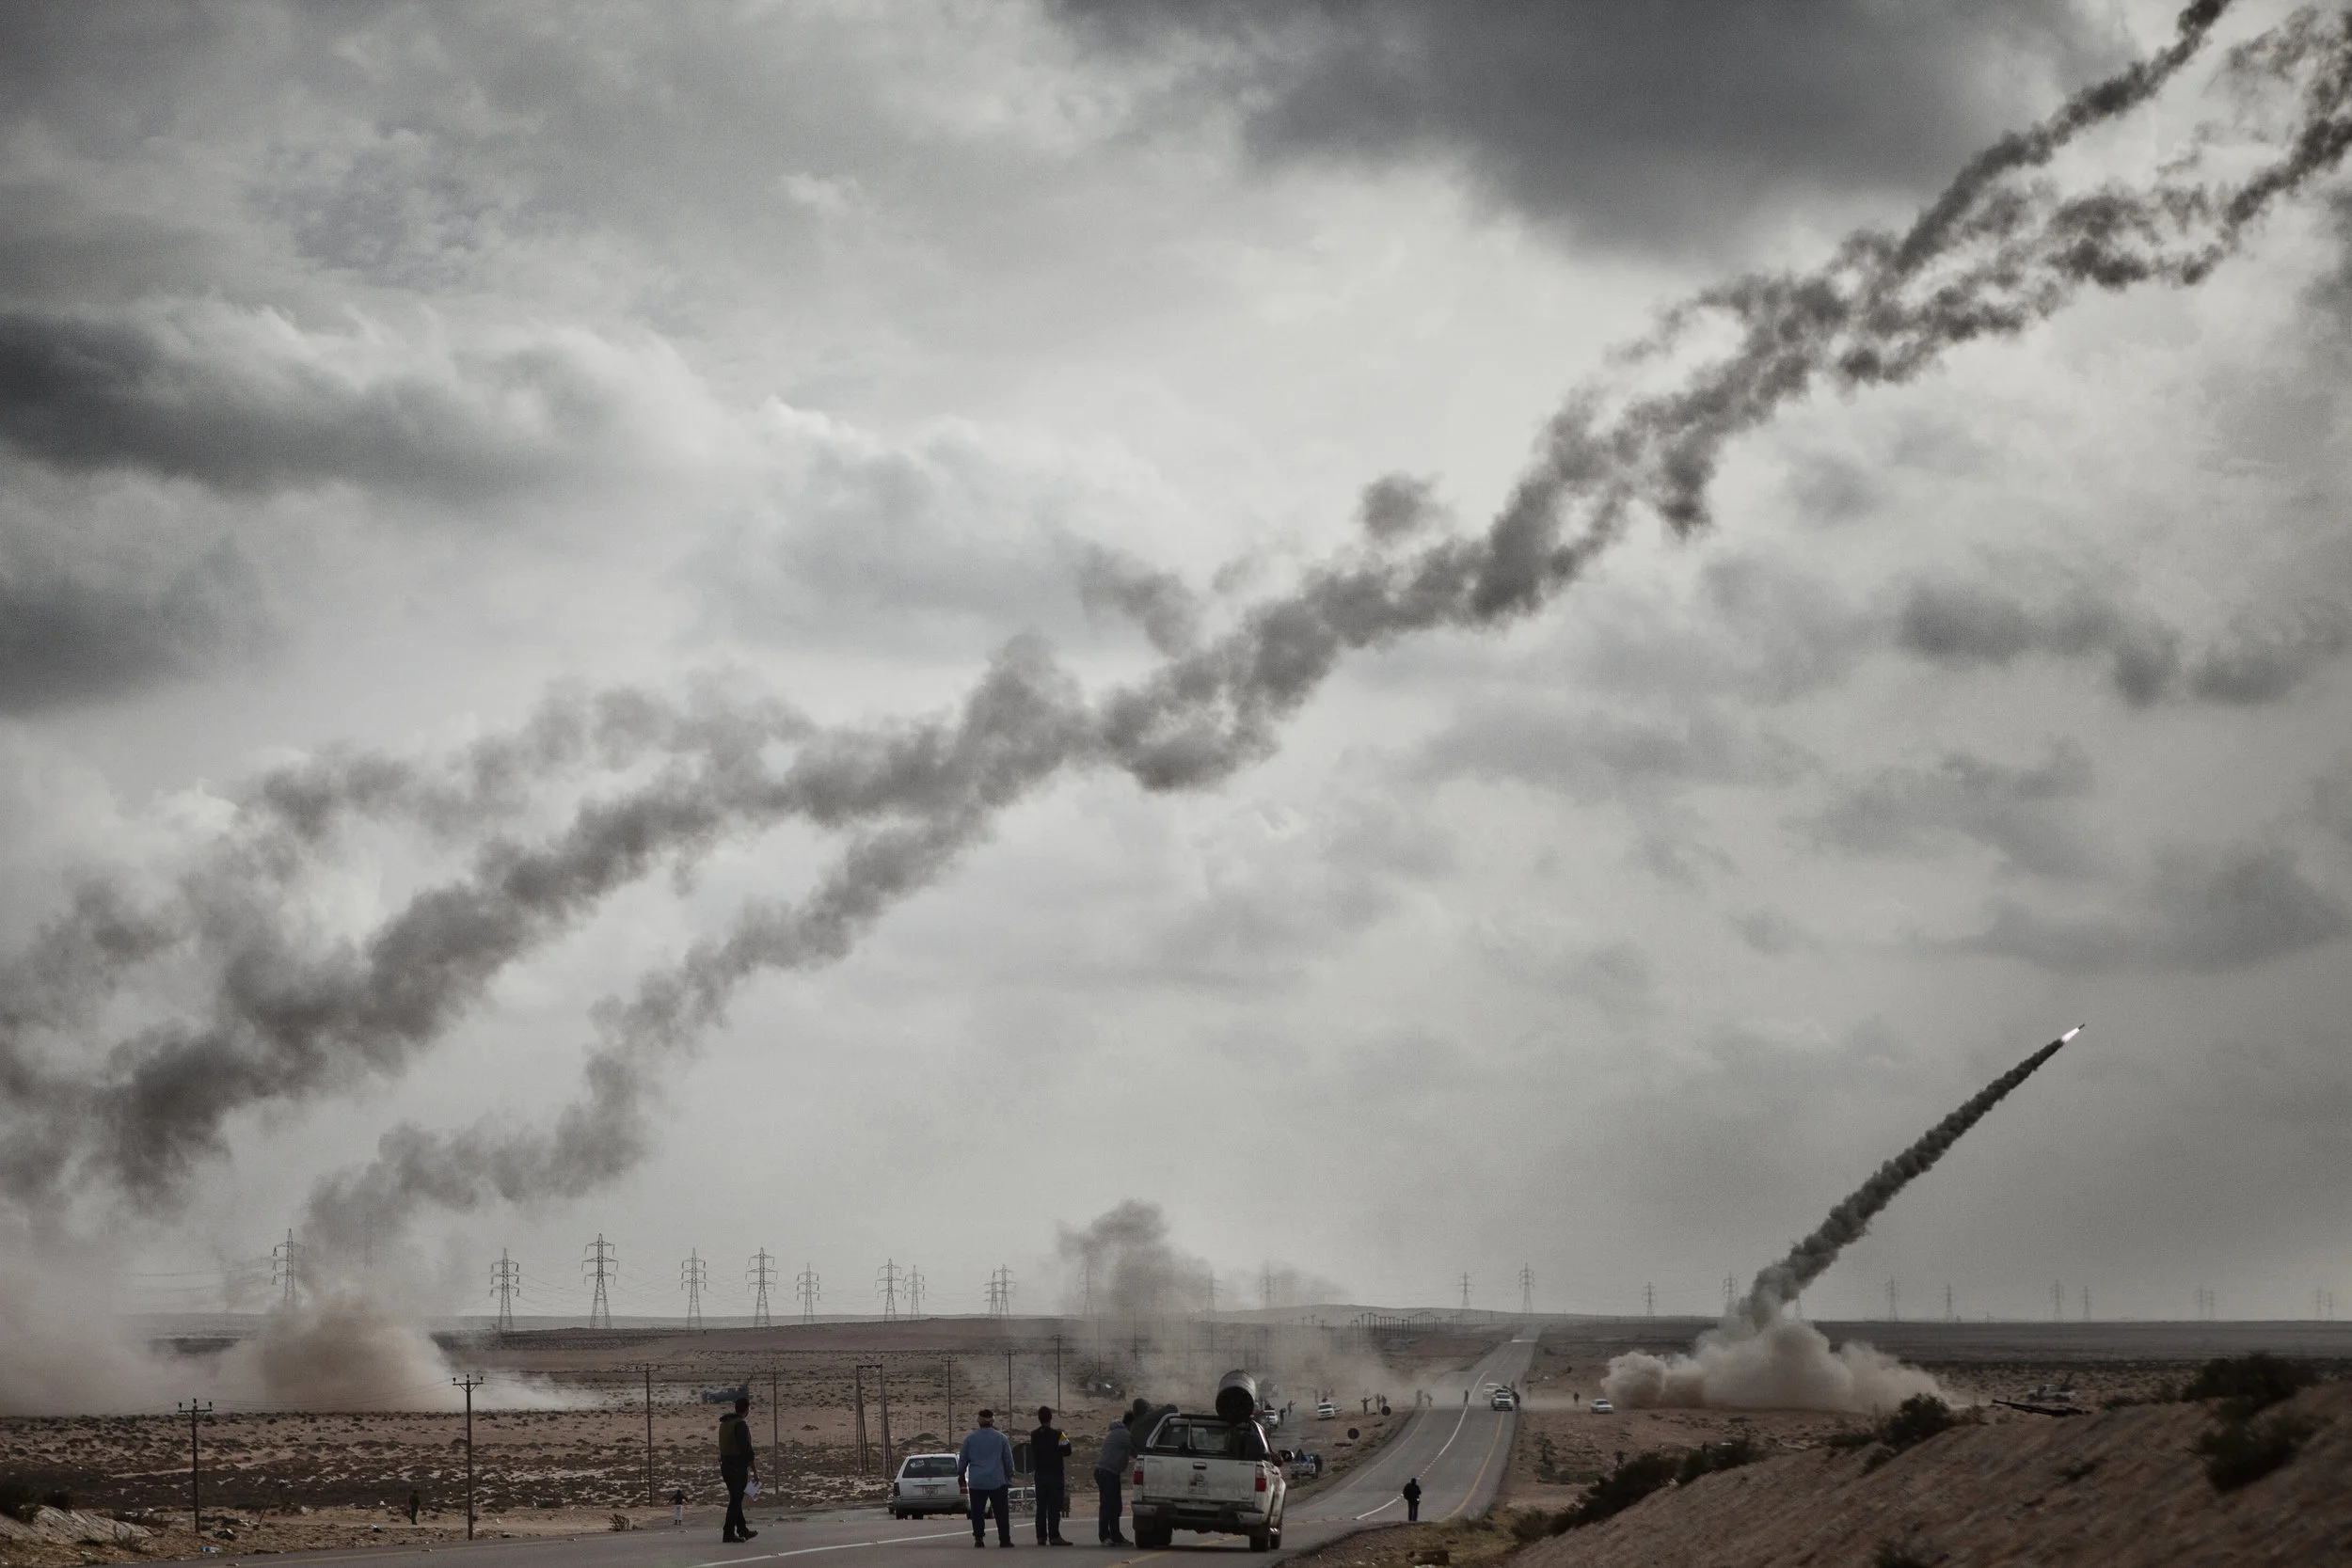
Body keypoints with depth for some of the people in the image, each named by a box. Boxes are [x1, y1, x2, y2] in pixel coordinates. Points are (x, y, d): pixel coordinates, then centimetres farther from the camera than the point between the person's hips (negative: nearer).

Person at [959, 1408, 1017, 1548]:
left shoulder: (970, 1438, 3)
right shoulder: (1001, 1438, 2)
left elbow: (963, 1459, 9)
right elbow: (1008, 1460, 7)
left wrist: (961, 1475, 23)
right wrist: (1009, 1477, 18)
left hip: (976, 1482, 1)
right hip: (997, 1481, -1)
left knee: (977, 1512, 5)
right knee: (1001, 1512, 2)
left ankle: (978, 1539, 0)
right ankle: (1004, 1540, -1)